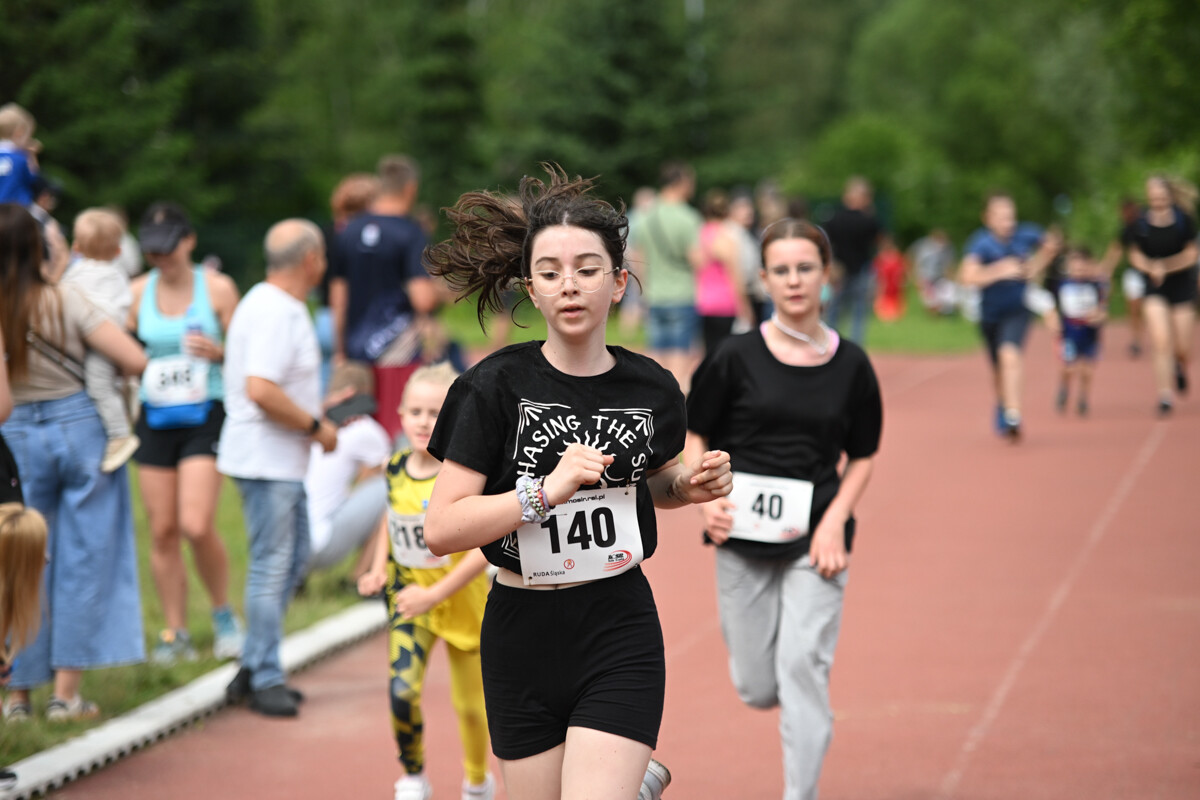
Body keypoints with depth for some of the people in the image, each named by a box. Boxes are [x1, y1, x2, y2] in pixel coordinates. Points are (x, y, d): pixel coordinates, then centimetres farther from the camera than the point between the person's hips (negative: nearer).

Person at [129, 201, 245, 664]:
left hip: (205, 416, -3)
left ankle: (224, 616, 8)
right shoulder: (138, 292, 5)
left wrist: (218, 351, -16)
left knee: (197, 525, -15)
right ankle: (175, 633, 13)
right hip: (155, 418, 3)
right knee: (162, 531, 2)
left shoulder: (217, 288, -2)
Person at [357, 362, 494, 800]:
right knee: (402, 691, -17)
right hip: (409, 599, 3)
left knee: (469, 704, 11)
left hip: (461, 600, -3)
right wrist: (379, 568, 0)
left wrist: (434, 595, -25)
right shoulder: (395, 469, -3)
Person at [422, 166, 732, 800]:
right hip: (523, 633, 0)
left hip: (620, 633, 0)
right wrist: (547, 490, -23)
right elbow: (440, 530, -14)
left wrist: (690, 485, 2)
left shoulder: (652, 389, 1)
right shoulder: (496, 388, -8)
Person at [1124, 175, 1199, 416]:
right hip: (1154, 289, 0)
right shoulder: (1140, 224, -8)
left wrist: (1165, 267, -17)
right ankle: (1165, 396, -12)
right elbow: (1135, 255, 0)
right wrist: (1150, 268, -19)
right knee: (1161, 342, -15)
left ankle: (1180, 368, 42)